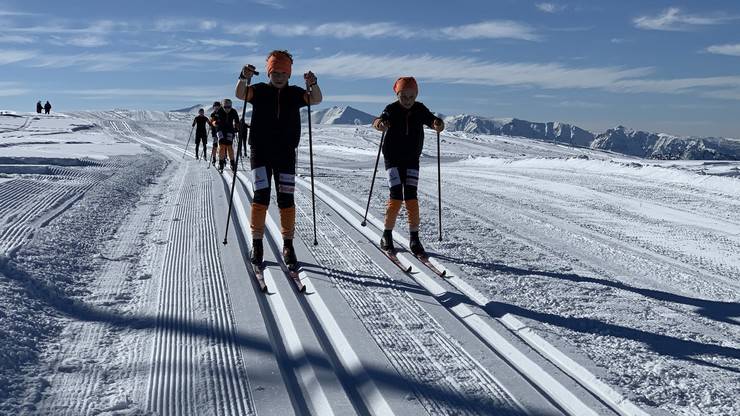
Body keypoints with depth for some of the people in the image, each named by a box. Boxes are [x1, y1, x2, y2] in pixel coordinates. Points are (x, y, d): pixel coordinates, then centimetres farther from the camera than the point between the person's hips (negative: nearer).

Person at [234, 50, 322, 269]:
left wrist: (312, 84, -28)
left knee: (286, 199, 1)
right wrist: (244, 77, -33)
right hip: (260, 152, -1)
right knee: (261, 196, -9)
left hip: (286, 153, 1)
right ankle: (257, 243, 2)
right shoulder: (260, 91, 4)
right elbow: (240, 94, -14)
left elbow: (316, 99, -8)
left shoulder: (294, 93, 8)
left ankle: (288, 245, 10)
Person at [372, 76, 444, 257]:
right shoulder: (392, 109, -10)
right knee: (396, 197, -11)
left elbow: (431, 119, -15)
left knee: (411, 197, -4)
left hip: (412, 160, 2)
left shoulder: (420, 109, -3)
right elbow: (381, 120, -26)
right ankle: (387, 236, 5)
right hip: (393, 159, -2)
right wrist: (380, 123, -51)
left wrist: (437, 123, -40)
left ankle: (414, 239, 3)